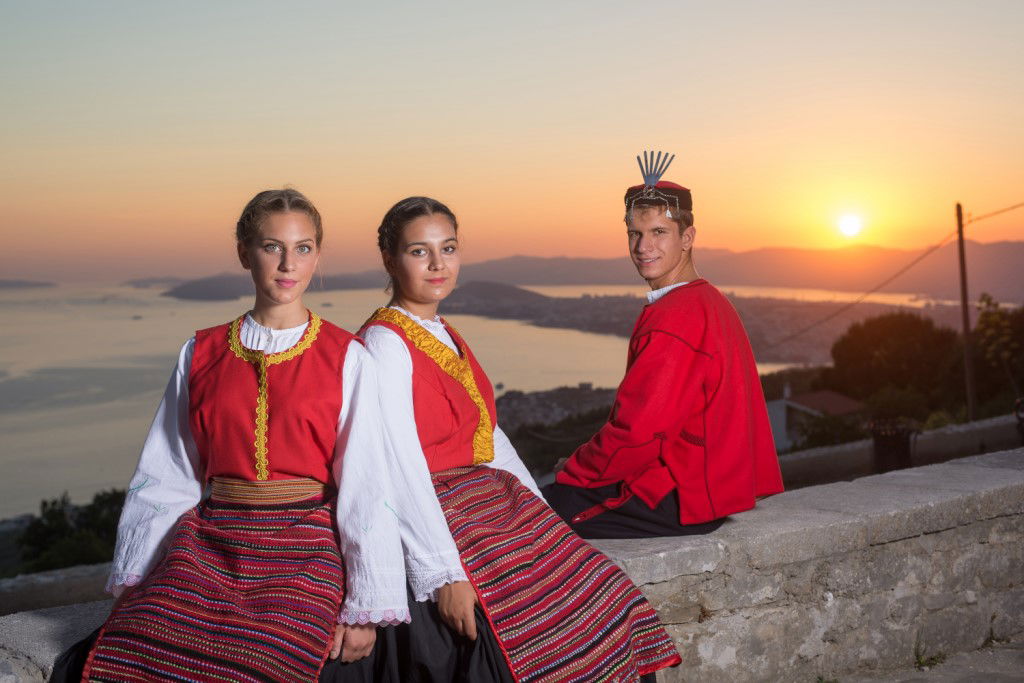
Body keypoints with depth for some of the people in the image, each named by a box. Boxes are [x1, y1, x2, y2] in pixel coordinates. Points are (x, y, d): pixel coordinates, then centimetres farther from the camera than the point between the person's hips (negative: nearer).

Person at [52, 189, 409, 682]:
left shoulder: (347, 359, 1)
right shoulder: (201, 354, 9)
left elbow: (365, 487, -2)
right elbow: (167, 476, 12)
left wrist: (364, 609, -5)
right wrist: (133, 582, 10)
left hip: (303, 555, -2)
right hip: (209, 545, 2)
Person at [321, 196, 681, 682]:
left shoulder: (447, 337, 16)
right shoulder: (385, 342, -12)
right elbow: (402, 469, -19)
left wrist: (544, 514, 9)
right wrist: (445, 574, -23)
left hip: (495, 502, 9)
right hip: (436, 512, -8)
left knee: (603, 595, -4)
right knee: (529, 624, -21)